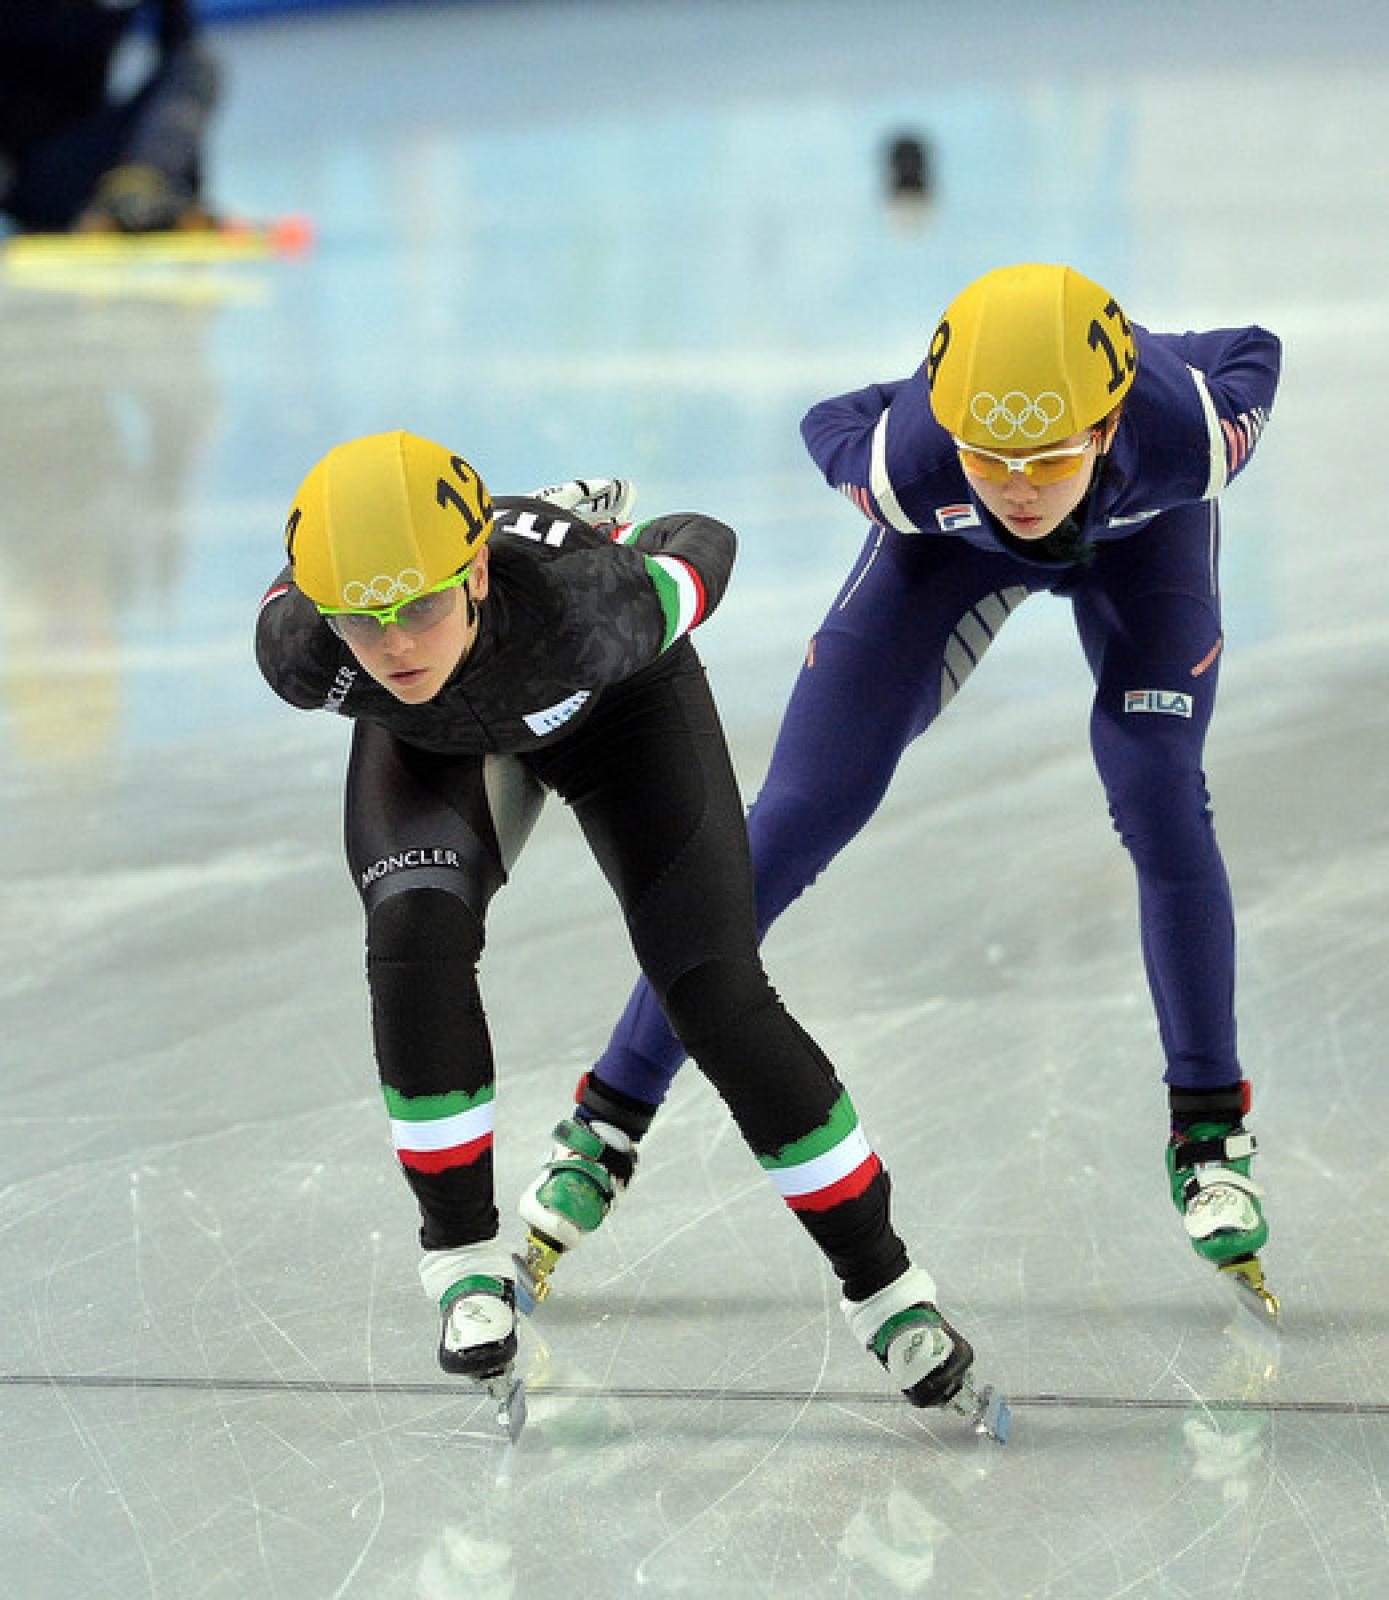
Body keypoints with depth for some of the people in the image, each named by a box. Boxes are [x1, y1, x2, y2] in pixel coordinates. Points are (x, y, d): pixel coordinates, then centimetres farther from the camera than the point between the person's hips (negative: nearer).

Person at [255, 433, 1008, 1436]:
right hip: (429, 741, 2)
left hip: (615, 703, -2)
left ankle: (885, 1287, 3)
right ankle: (466, 1261, -7)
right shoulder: (300, 651, -37)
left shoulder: (591, 608, -44)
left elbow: (704, 546, -22)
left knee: (717, 994, -11)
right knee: (415, 937, -25)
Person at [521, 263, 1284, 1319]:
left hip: (1142, 532, 0)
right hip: (954, 543, 0)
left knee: (1159, 797, -21)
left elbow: (1253, 355, -17)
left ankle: (1211, 1131, -2)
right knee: (797, 820, -5)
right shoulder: (908, 461, -42)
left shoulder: (1187, 434, -42)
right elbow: (830, 424, -17)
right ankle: (616, 1112, 5)